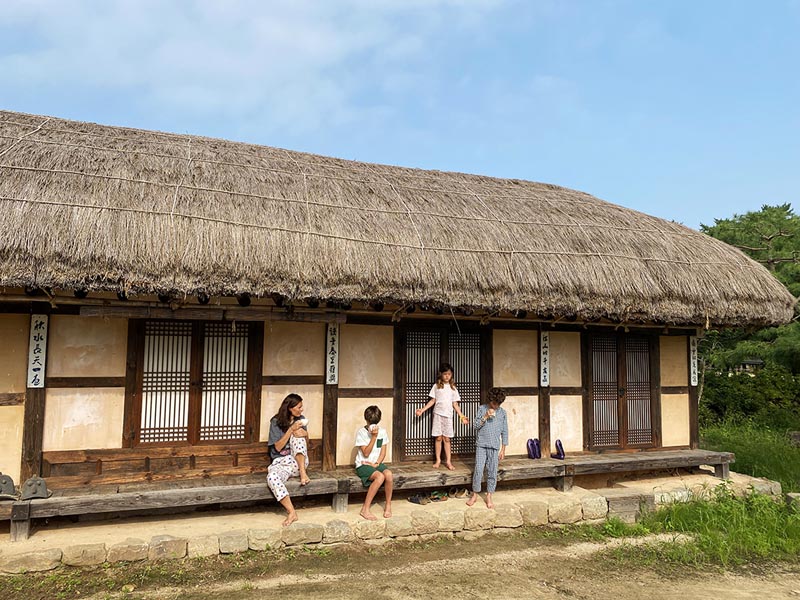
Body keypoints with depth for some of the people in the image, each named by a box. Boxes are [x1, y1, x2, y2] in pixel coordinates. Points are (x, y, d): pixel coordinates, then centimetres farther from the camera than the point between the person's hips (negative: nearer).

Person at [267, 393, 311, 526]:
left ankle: (303, 473, -31)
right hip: (281, 462, -2)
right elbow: (277, 447, -8)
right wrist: (291, 429, -18)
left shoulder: (300, 419, 8)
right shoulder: (276, 422, -2)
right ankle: (291, 513, -31)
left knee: (298, 435, -24)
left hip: (299, 461, 2)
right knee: (272, 477, -36)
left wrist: (305, 434, -11)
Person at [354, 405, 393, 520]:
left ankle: (388, 505, -11)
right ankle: (365, 509, -24)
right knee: (380, 476, -32)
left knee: (389, 474, -29)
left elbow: (383, 451, 6)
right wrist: (374, 436, -20)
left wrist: (376, 463, -11)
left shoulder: (382, 431, 6)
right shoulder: (361, 432, -8)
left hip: (377, 463, 4)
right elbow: (366, 453, -14)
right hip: (363, 465, -4)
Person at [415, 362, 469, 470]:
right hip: (438, 414, -1)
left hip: (448, 415, 1)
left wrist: (462, 416, 2)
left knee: (447, 438, 2)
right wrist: (422, 410, -3)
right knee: (438, 438, 3)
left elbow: (455, 404, 8)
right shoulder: (436, 386, 3)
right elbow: (432, 400, 6)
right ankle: (438, 460, 13)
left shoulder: (453, 387, 6)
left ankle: (448, 461, 7)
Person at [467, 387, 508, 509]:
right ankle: (475, 495, 11)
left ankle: (489, 497, 14)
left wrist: (503, 449, 6)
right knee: (478, 470, -5)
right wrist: (485, 417, -16)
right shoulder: (482, 409, 1)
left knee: (492, 472, 2)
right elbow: (475, 425, -3)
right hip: (481, 445, -1)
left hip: (494, 446, 1)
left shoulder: (503, 413, 5)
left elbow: (504, 432, 8)